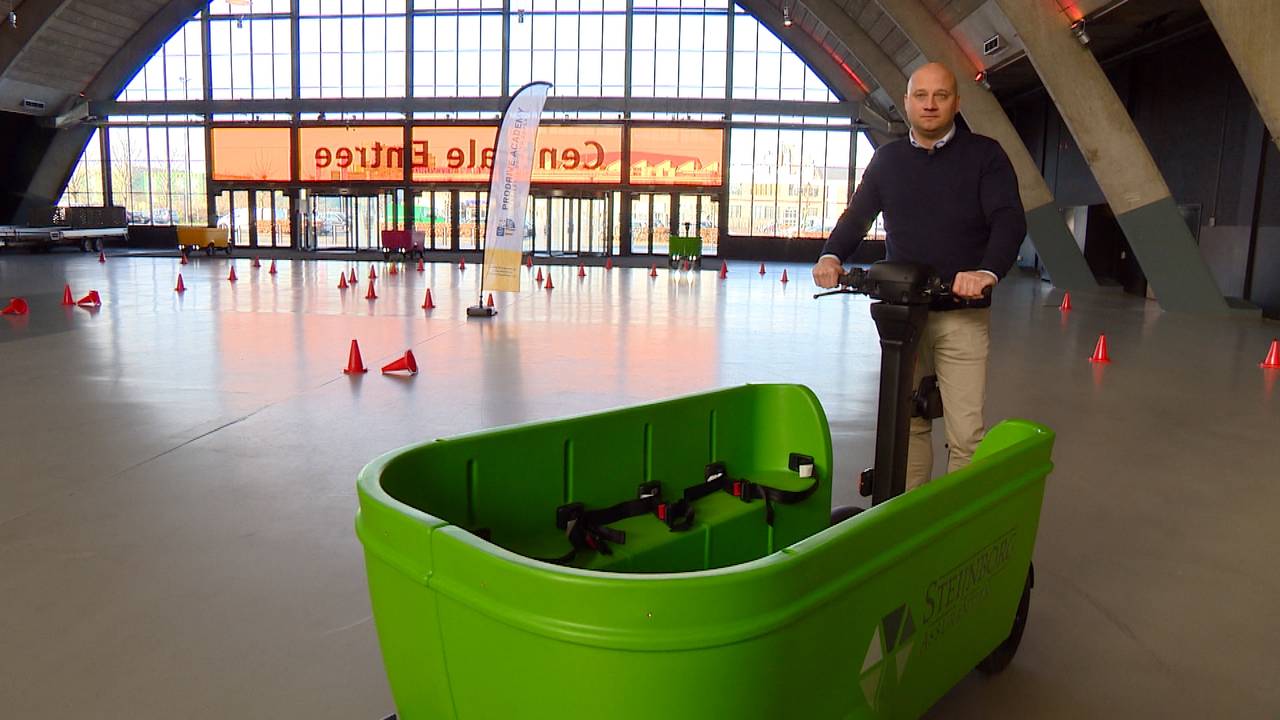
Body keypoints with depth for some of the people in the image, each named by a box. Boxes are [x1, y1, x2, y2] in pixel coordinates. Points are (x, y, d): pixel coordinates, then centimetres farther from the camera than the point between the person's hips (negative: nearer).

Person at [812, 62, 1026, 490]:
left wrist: (988, 271, -30)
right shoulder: (887, 159, 13)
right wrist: (831, 255, -14)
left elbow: (1009, 220, -9)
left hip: (962, 315, -3)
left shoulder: (984, 155, 2)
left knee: (965, 432, -5)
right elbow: (857, 215, 8)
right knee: (907, 423, 7)